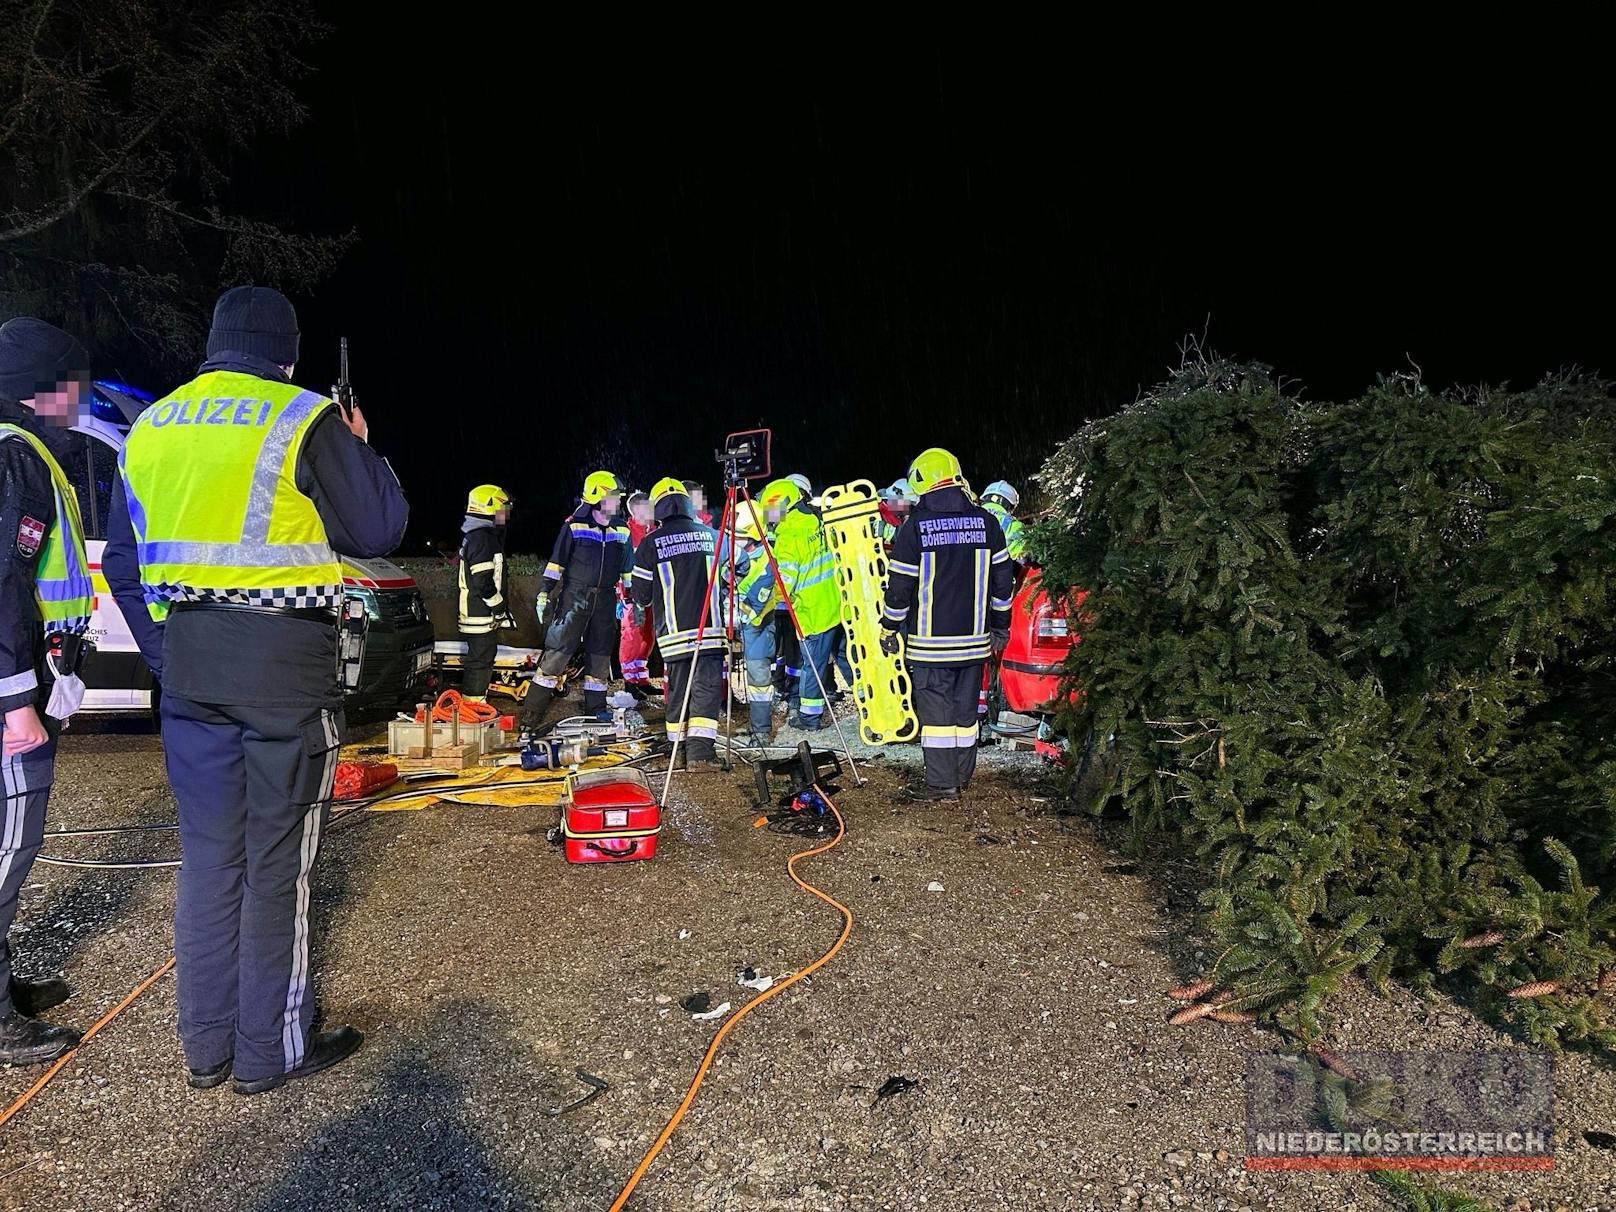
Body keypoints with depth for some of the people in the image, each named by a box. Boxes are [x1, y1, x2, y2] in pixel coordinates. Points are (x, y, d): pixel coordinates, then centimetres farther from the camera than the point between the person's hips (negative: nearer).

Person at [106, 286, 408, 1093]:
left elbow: (123, 563, 14)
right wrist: (361, 449, 11)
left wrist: (164, 655, 19)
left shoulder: (149, 428, 11)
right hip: (283, 660, -6)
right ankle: (272, 1050, 16)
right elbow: (378, 530, -4)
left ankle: (206, 1046, 28)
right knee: (278, 858, 4)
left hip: (187, 665, 6)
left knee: (209, 851, 15)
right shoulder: (304, 420, -9)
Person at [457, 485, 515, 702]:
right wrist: (501, 609, -14)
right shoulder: (482, 538, -16)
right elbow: (483, 582, -22)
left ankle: (475, 704, 25)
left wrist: (503, 610, 21)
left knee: (484, 656, 16)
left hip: (483, 614, 11)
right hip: (481, 615, -11)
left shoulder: (474, 536, 18)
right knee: (481, 659, -5)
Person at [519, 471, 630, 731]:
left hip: (605, 600, 5)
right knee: (557, 651, -8)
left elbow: (628, 570, 16)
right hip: (575, 596, -4)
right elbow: (557, 561, -3)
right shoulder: (574, 526, -4)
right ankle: (531, 714, -4)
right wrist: (544, 592, -7)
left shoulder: (622, 531, 9)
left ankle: (596, 712, 19)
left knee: (600, 656, 9)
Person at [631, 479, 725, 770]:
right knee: (707, 687, -3)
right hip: (710, 629, 0)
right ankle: (701, 750, -13)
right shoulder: (710, 535, 6)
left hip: (673, 632, 0)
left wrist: (644, 604, 28)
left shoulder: (651, 543, 0)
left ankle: (678, 747, 17)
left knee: (677, 691, 11)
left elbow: (641, 595, 5)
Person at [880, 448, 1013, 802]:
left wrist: (890, 630, 5)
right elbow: (1002, 581, 7)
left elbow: (900, 586, -7)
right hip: (974, 638, 4)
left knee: (935, 709, 3)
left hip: (930, 640, -4)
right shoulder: (986, 523, 2)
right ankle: (963, 775, 27)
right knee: (965, 708, 16)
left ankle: (942, 783, 6)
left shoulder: (915, 527, -9)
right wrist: (1000, 627, 17)